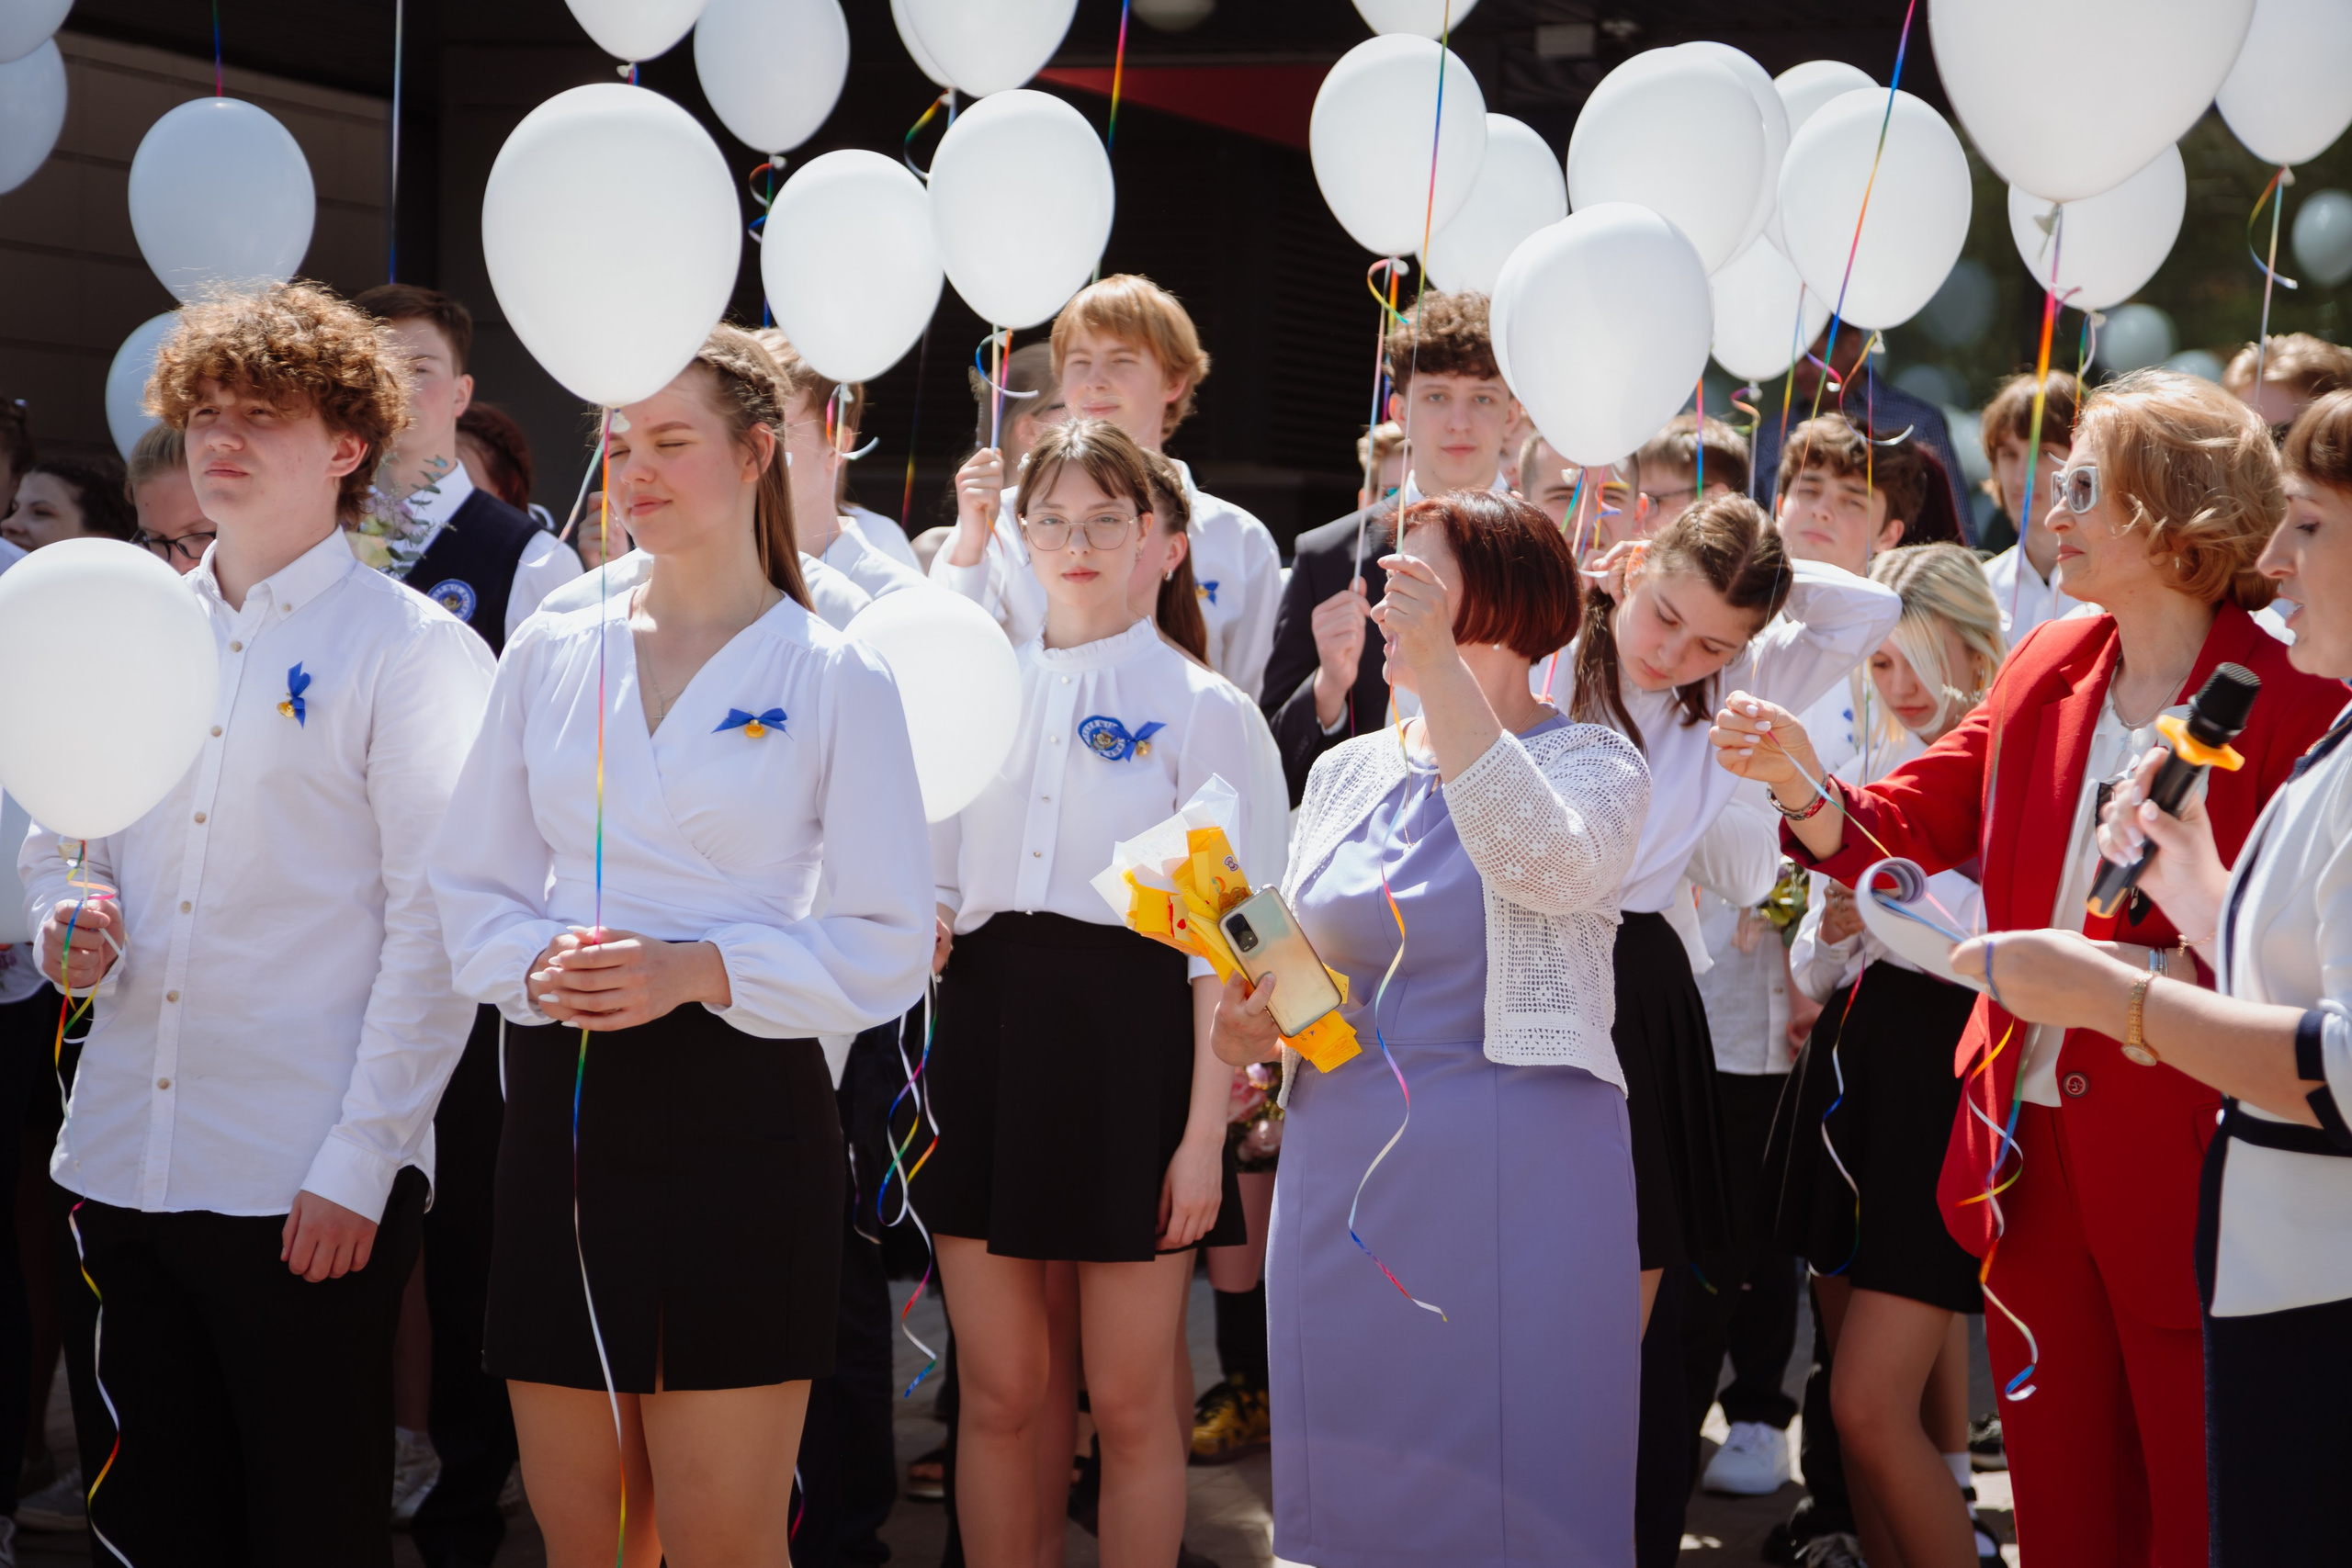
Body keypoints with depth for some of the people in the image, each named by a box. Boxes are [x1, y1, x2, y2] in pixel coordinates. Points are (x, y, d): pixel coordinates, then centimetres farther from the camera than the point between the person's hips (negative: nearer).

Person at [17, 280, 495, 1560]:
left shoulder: (413, 650, -5)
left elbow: (435, 926, -9)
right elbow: (53, 840, 22)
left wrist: (358, 1164, -14)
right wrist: (66, 918, -2)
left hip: (312, 1188, -5)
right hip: (119, 1160, 5)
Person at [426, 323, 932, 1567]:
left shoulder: (835, 679, -1)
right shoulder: (547, 656, 10)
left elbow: (888, 948, -4)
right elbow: (470, 888, 13)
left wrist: (698, 971, -16)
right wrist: (535, 964, -8)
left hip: (741, 1109, -4)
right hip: (563, 1103, 4)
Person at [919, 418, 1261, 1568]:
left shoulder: (1199, 705, -1)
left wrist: (1205, 1130, -11)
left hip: (1131, 1040, -4)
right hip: (989, 1038, 4)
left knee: (1129, 1402, 2)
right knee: (999, 1394, 7)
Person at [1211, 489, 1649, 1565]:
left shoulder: (1591, 763, -3)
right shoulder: (1345, 772, 12)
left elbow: (1548, 868, -27)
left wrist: (1438, 667, -30)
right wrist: (1246, 1027, -1)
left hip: (1516, 1191, -5)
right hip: (1343, 1182, 5)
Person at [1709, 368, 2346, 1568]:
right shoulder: (2044, 671, 9)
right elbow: (1911, 825, 7)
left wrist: (2151, 972, -26)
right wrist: (1804, 785, -11)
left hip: (2182, 1152, -6)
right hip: (2030, 1137, 6)